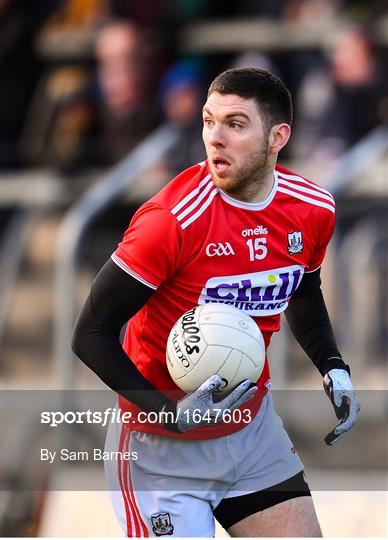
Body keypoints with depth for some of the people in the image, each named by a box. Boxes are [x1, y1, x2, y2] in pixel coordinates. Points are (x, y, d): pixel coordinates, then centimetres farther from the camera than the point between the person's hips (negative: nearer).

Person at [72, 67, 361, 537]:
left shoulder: (313, 209, -5)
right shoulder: (173, 219, -25)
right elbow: (91, 335, -19)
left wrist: (332, 367, 2)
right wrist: (170, 413, -29)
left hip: (252, 427, 6)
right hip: (163, 449, -6)